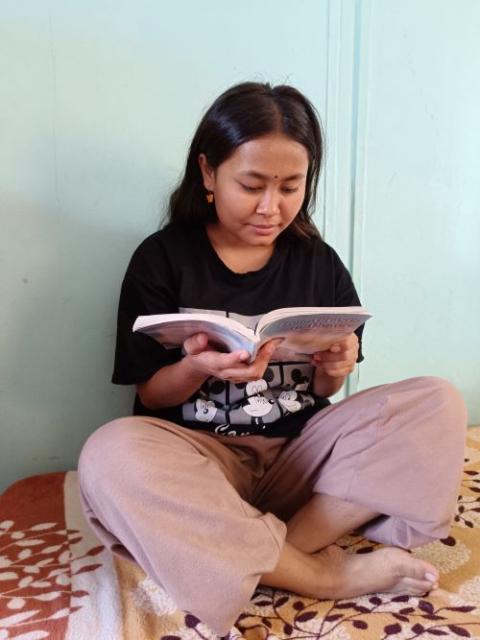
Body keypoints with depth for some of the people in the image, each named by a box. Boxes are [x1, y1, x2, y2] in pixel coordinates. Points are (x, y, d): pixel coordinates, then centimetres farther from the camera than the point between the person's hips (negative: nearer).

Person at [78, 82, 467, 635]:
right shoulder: (162, 259, -3)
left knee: (439, 405, -16)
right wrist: (198, 368, -23)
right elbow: (150, 395, -1)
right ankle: (324, 574, -21)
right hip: (201, 456, -2)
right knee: (109, 456, -34)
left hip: (298, 452, 3)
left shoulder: (318, 263, 5)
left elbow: (320, 394, 10)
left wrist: (334, 370, -15)